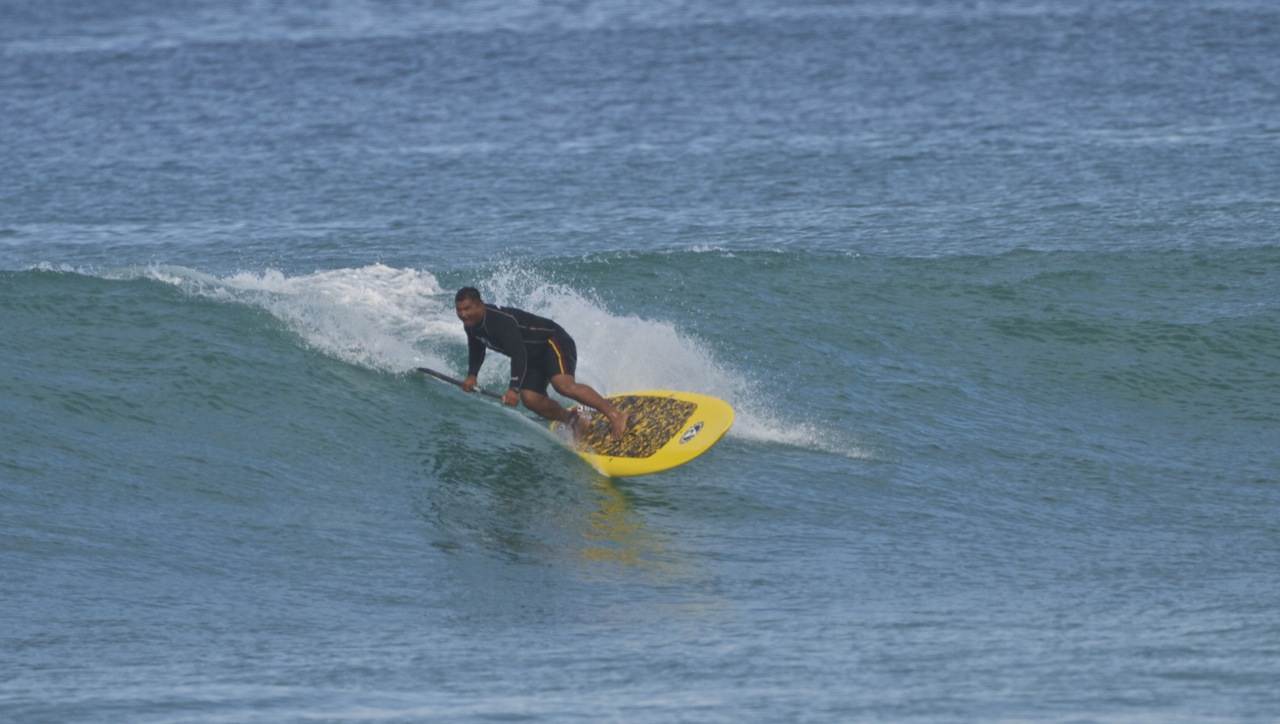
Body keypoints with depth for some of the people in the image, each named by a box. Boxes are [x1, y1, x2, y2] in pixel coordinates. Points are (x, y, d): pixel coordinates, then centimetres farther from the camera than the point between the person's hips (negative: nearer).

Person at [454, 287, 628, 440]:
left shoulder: (500, 321, -31)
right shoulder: (471, 325, -2)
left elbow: (519, 355, -39)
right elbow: (476, 351, 20)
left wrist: (514, 389, -45)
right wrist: (472, 375, 6)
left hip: (555, 342, -9)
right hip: (535, 357, 9)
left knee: (563, 384, -31)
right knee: (530, 399, -12)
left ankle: (615, 415, -29)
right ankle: (571, 420, 7)